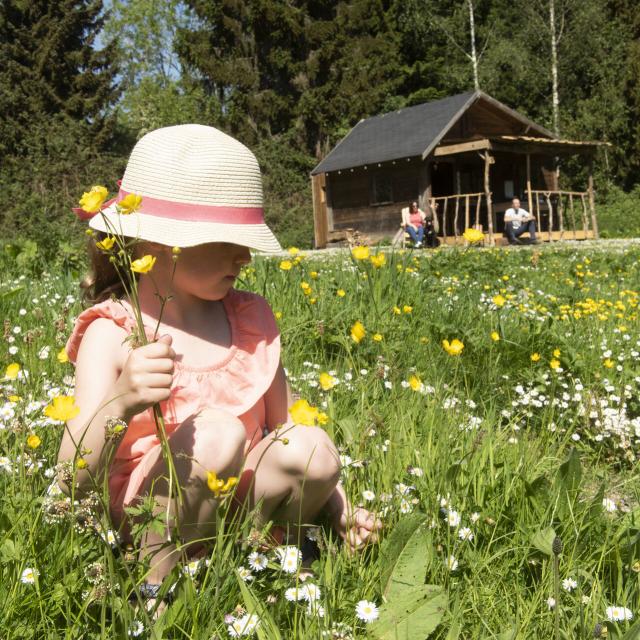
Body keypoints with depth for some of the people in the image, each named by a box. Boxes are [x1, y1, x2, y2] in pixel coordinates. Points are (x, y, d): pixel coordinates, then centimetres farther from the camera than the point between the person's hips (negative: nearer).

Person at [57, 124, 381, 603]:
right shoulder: (111, 333, -12)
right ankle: (155, 583, -12)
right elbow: (74, 483, -19)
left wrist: (342, 510, -2)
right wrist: (119, 404, -39)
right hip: (153, 527, -4)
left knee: (311, 446, -26)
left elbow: (286, 422, 10)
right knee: (217, 431, -32)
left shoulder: (253, 317, 2)